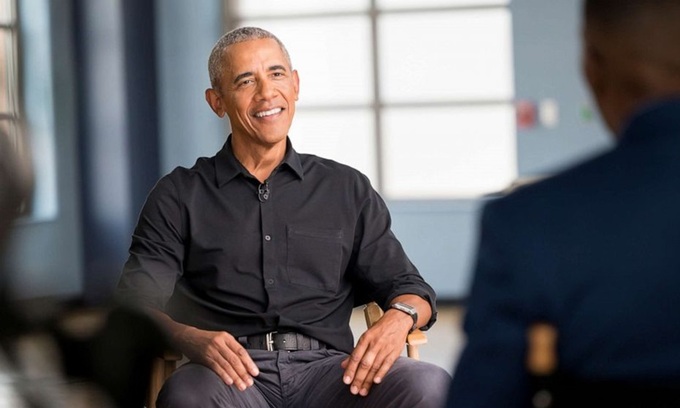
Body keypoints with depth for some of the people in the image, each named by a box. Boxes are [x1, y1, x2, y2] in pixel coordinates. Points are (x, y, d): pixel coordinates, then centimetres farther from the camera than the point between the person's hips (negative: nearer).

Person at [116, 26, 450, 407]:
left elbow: (409, 287, 18)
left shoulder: (348, 189, 19)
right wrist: (190, 338, -20)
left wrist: (399, 318, -8)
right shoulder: (179, 197, 13)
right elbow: (138, 302, 4)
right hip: (233, 375, -2)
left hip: (326, 368, 2)